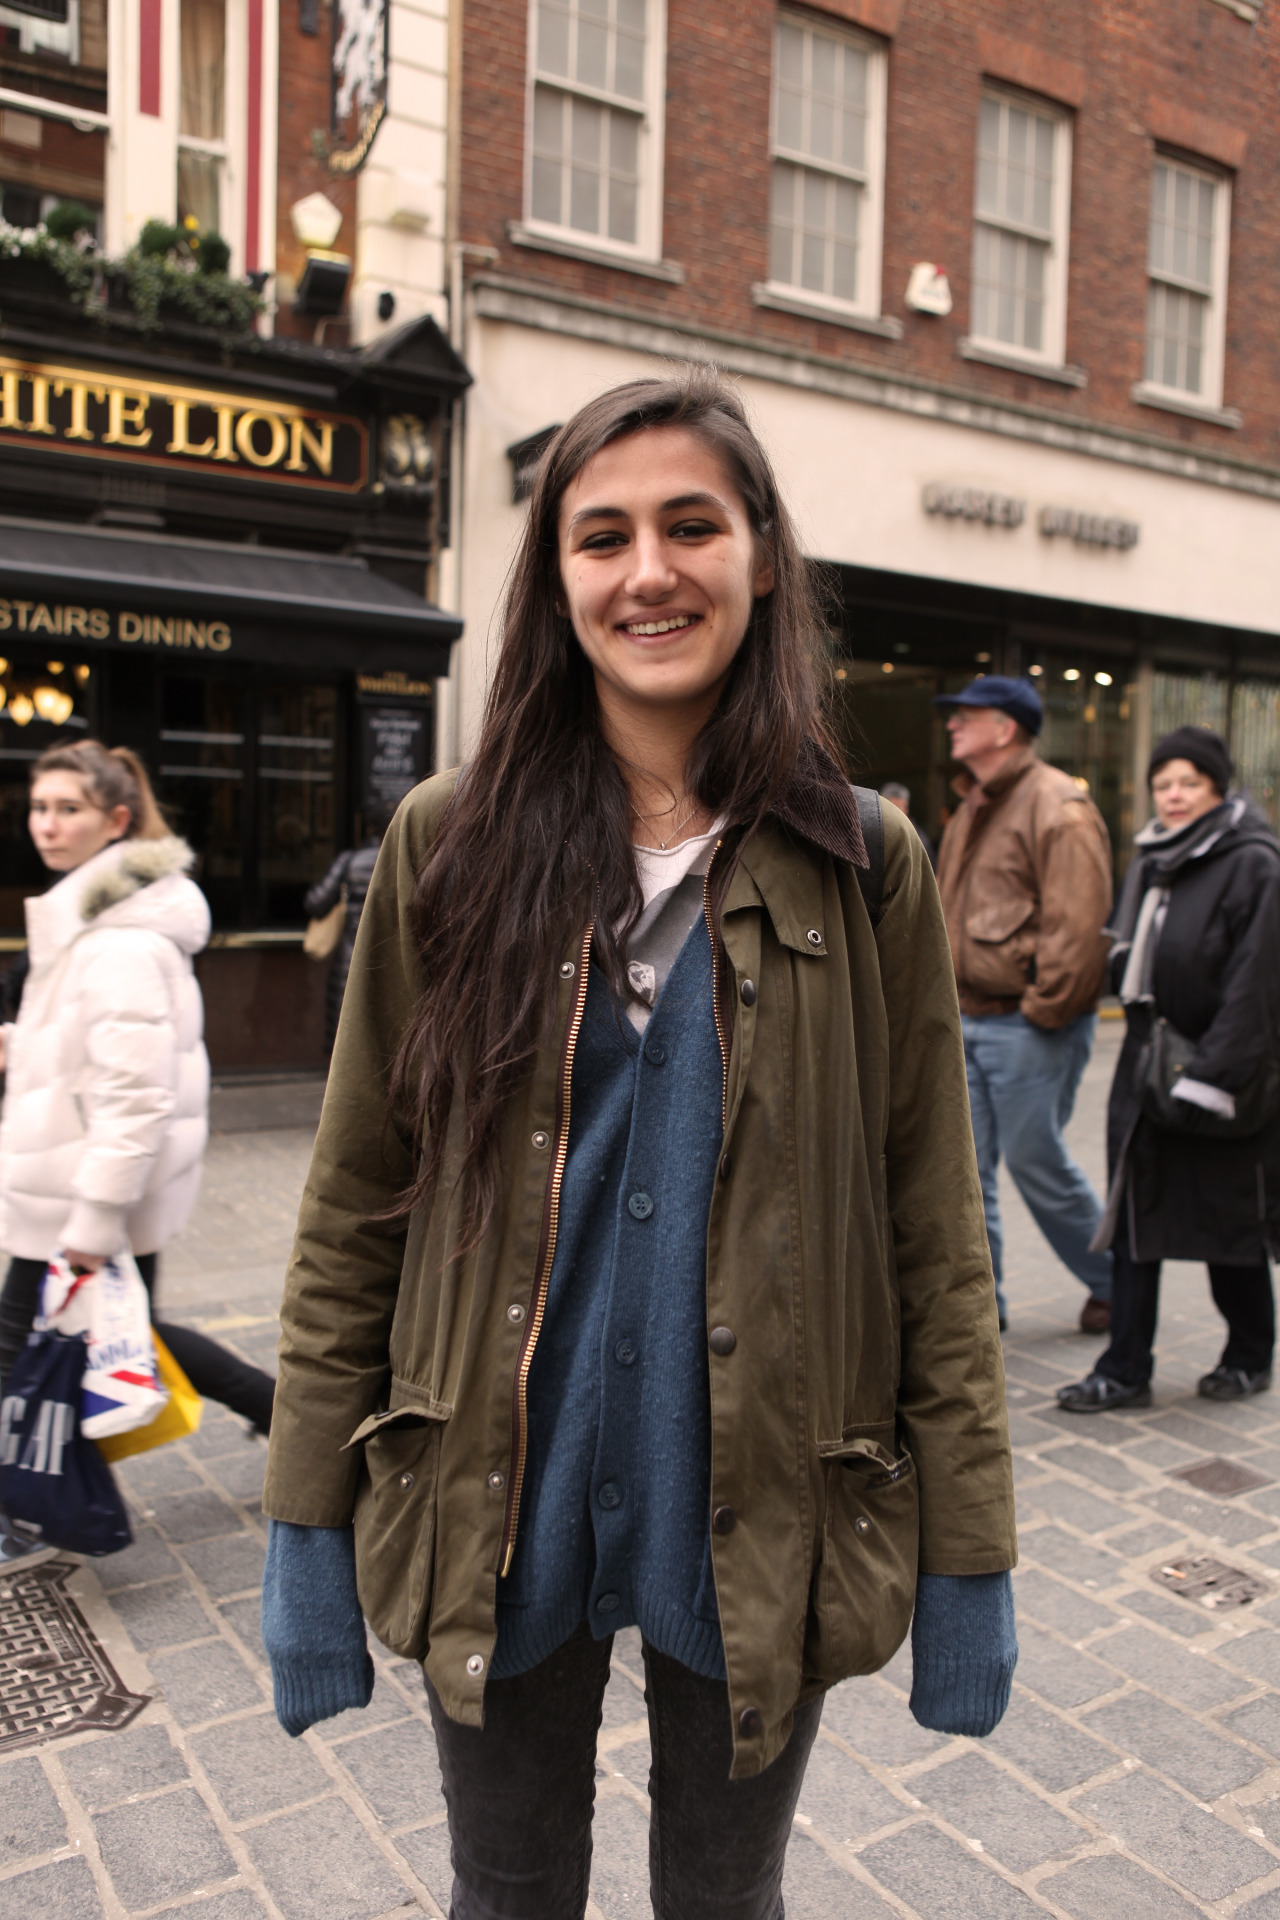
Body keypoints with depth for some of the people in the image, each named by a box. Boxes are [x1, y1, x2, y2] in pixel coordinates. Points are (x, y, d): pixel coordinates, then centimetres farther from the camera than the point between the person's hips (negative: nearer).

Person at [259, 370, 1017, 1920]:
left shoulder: (865, 865, -6)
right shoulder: (452, 846, -5)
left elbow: (935, 1235, -3)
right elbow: (353, 1209, -2)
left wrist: (970, 1557, -2)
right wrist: (307, 1528, -2)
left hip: (759, 1516, 0)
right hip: (500, 1505, 1)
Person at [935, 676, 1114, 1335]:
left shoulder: (1059, 807, -12)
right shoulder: (974, 811, 17)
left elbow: (1078, 923, -19)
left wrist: (1042, 1010, -17)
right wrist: (947, 996, 14)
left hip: (1029, 1028, -8)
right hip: (970, 1022, 8)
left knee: (1036, 1162, 1)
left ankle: (1115, 1283, 24)